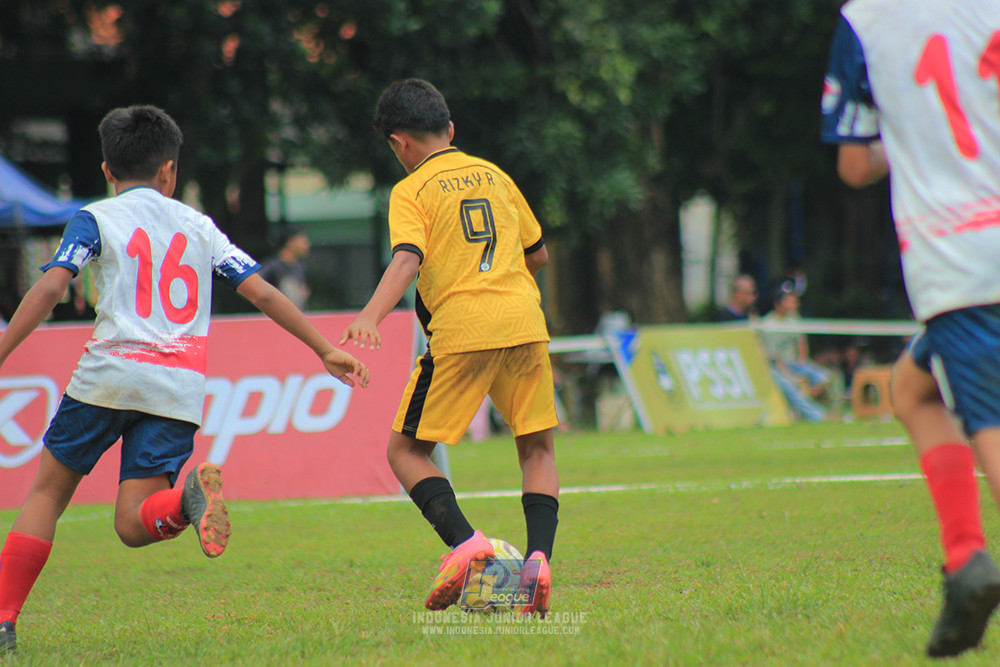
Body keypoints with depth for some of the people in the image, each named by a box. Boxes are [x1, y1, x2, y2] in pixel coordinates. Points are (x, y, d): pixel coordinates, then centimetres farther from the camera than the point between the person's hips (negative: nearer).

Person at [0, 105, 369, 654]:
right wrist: (325, 350, 18)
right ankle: (188, 497, -34)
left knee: (48, 490, 13)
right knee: (134, 524, 0)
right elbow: (261, 291, 14)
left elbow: (50, 288, -6)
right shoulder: (200, 226, 19)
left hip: (111, 374, -2)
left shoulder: (95, 219, 9)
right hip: (180, 388, 2)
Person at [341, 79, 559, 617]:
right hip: (524, 321, 4)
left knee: (406, 449, 7)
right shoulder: (494, 176, 19)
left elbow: (407, 258, -15)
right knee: (537, 448, 15)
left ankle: (463, 542, -14)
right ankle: (538, 557, -5)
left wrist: (371, 315, -27)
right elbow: (538, 254, 25)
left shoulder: (412, 191, 4)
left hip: (461, 330, -4)